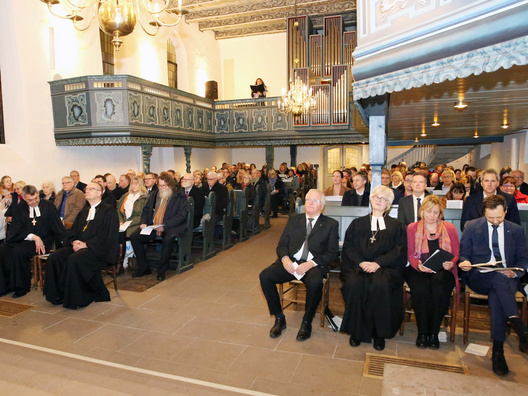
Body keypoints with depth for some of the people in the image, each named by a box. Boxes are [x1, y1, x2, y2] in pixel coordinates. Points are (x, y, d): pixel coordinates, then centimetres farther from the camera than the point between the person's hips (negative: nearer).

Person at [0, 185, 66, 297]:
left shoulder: (48, 206, 1)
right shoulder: (20, 208, 8)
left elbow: (58, 228, -3)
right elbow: (16, 231, 1)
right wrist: (33, 237, -16)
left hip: (43, 241, -4)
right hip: (21, 240, 4)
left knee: (18, 251, -30)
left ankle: (22, 287, -13)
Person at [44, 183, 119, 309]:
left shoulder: (109, 211, -1)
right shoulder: (83, 211, 24)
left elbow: (109, 236, -12)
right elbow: (73, 232, 20)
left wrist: (86, 244, -16)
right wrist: (74, 242, -4)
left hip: (99, 250, -7)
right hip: (79, 246, 7)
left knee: (75, 259, -31)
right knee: (55, 257, -15)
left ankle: (75, 299, -15)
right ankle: (59, 294, -4)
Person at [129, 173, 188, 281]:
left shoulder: (180, 197, 0)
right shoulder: (154, 195, 19)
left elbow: (181, 215, -10)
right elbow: (146, 210, 24)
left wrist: (165, 226, -20)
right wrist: (144, 223, 3)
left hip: (170, 227, -5)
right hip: (151, 226, 6)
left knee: (168, 239, -36)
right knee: (134, 236, -14)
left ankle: (161, 270, -17)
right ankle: (144, 268, -1)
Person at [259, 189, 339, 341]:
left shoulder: (331, 224, 8)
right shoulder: (294, 220, 17)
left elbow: (332, 253, 0)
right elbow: (282, 245, 13)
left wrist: (311, 263, -16)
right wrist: (285, 258, -10)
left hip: (314, 265, -3)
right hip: (291, 262, 3)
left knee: (315, 283, -36)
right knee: (265, 276, -21)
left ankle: (306, 323, -9)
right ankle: (279, 318, -2)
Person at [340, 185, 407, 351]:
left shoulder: (396, 226, 17)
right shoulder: (357, 224, 20)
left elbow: (399, 251, 3)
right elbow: (348, 247, 9)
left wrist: (377, 263, -14)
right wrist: (361, 262, -11)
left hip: (385, 267, -1)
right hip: (357, 265, 1)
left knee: (381, 286, -34)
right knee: (355, 284, -31)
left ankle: (379, 333, -15)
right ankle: (356, 331, -14)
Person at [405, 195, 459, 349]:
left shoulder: (449, 228, 13)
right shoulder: (412, 228, 11)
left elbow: (455, 253, 8)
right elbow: (410, 254, 4)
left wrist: (450, 264, -15)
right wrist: (418, 265, -17)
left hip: (442, 270, 1)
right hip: (419, 270, 0)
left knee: (439, 290, -31)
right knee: (421, 290, -31)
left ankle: (434, 333, -13)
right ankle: (422, 332, -14)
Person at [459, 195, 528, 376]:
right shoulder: (472, 227, 7)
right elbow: (463, 255, 8)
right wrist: (465, 263, -16)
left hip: (507, 279, 1)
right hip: (479, 278, -1)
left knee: (496, 295, -34)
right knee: (499, 278, -36)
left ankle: (498, 350, -30)